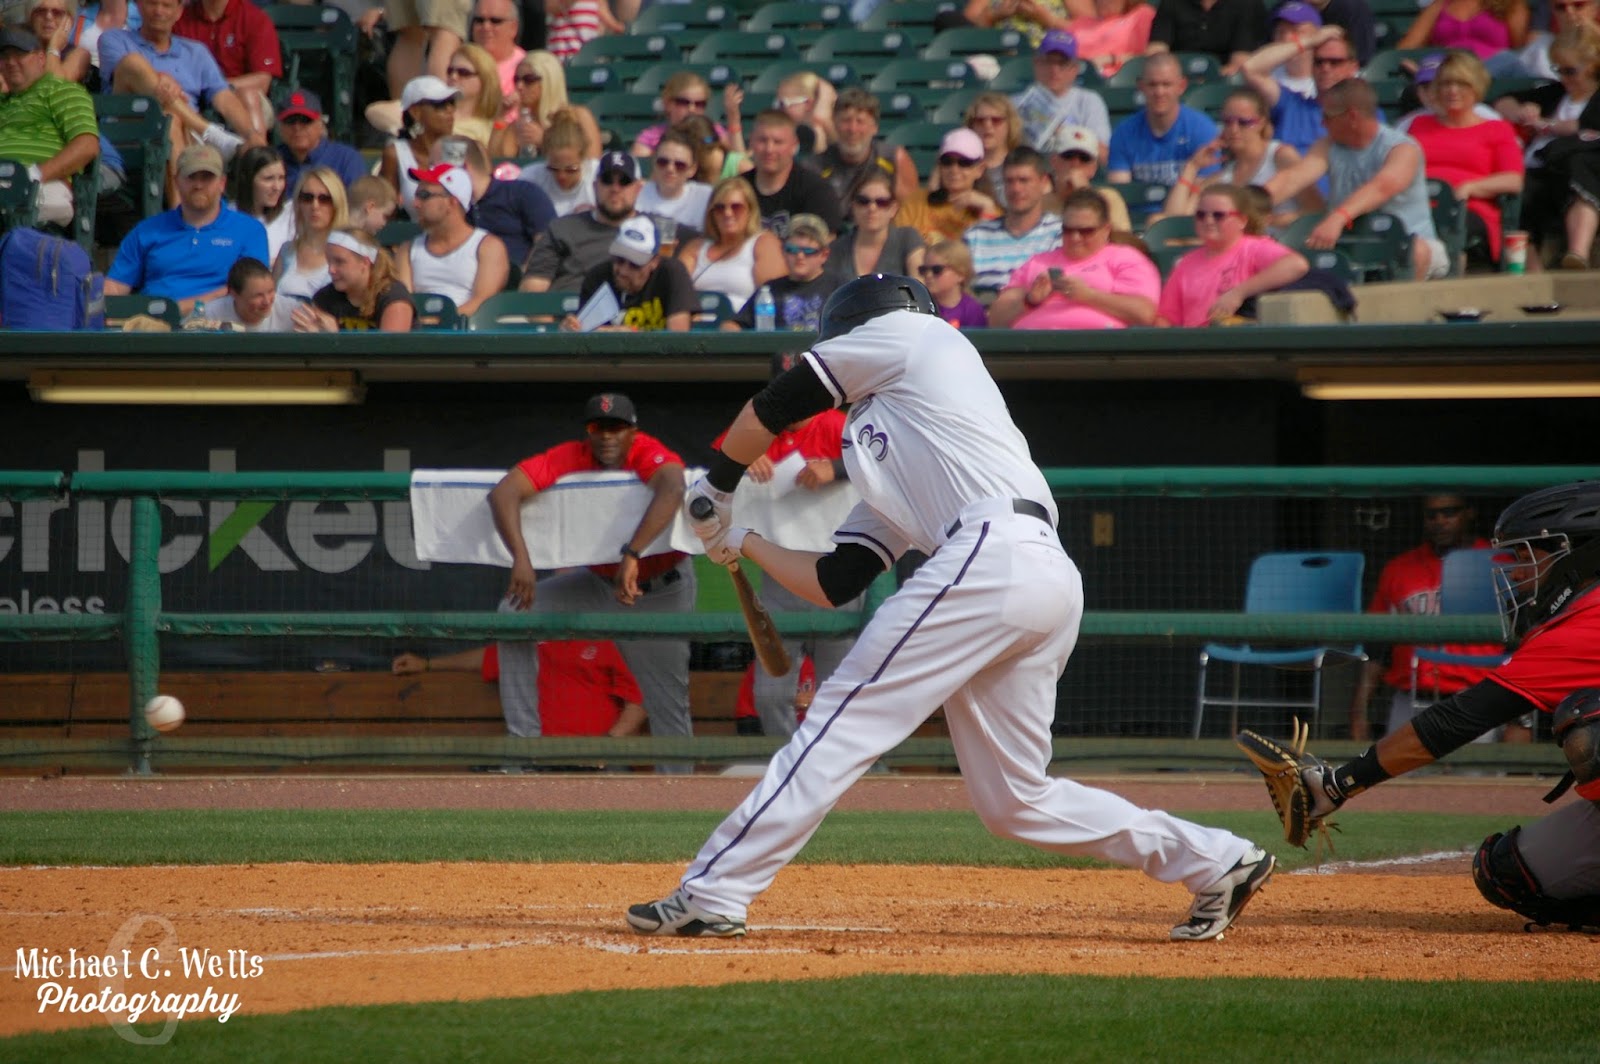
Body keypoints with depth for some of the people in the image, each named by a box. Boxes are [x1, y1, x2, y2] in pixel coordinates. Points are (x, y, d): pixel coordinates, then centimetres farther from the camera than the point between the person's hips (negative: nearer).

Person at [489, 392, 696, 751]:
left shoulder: (649, 454, -27)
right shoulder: (569, 458, -19)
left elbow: (671, 491, -50)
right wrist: (521, 557, -46)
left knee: (668, 707, -2)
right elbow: (504, 492, -30)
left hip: (661, 591, -3)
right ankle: (523, 745, -13)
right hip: (599, 582, 3)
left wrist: (631, 555, -60)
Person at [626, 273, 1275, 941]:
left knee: (842, 725, -8)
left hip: (993, 554, -9)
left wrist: (717, 486, 32)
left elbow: (773, 408, 19)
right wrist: (740, 542, 35)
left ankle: (712, 894, -10)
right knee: (1014, 802, 11)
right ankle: (1216, 864, 12)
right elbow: (834, 583, 27)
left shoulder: (913, 333, 16)